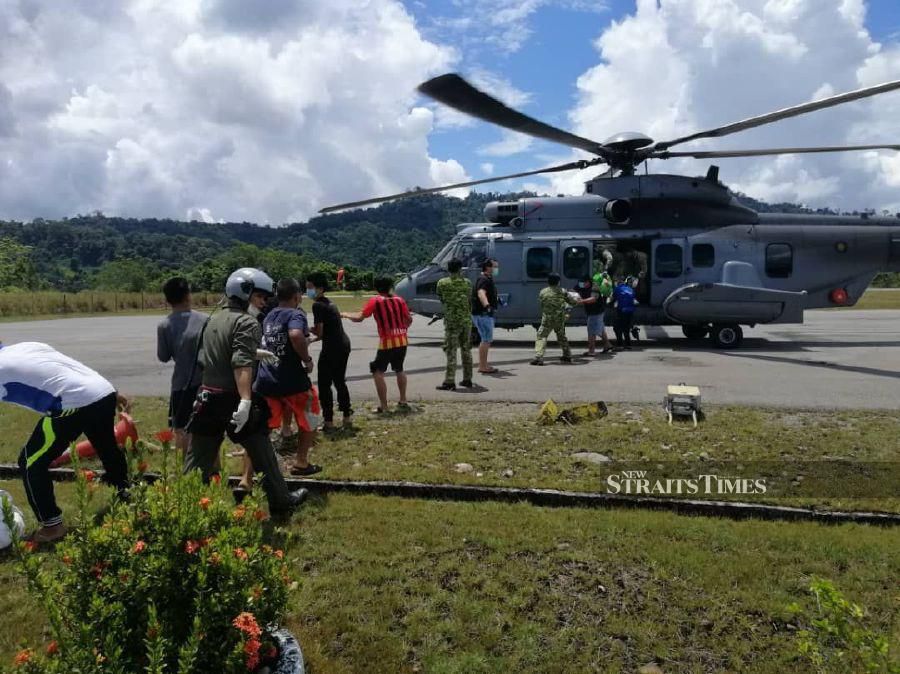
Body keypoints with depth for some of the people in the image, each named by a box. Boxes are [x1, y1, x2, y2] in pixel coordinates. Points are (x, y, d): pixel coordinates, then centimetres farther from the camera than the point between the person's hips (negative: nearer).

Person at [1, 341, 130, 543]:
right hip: (105, 392, 8)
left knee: (31, 463, 9)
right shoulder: (27, 346, 24)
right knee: (108, 448, 30)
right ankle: (124, 495, 51)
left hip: (75, 404, -8)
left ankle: (52, 526, 16)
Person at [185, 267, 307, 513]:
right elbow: (242, 364, -26)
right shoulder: (247, 322, -13)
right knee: (262, 454, 9)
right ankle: (280, 500, 22)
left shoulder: (216, 318, 13)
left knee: (198, 458, 13)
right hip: (233, 399, -7)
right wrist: (245, 401, -34)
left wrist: (257, 353, 34)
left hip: (208, 396, 7)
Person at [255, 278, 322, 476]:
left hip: (265, 381, 6)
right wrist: (307, 359, -17)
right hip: (292, 380, -6)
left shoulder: (269, 317, 14)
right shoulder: (296, 314, -10)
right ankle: (300, 462, 24)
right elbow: (296, 335, -31)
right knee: (310, 419, 18)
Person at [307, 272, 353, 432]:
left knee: (324, 385, 1)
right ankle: (347, 419, 24)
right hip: (344, 344, 9)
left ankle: (329, 422, 4)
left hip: (332, 348, -9)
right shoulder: (330, 303, 16)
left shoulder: (318, 305, -12)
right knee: (339, 382, 19)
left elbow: (319, 332, -15)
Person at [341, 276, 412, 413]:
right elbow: (409, 319, 10)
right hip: (402, 341, 5)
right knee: (399, 369, 24)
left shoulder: (375, 301, -5)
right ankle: (403, 402, 27)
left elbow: (359, 318, -8)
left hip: (387, 342, -5)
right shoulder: (399, 300, 7)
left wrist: (345, 314, 9)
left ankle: (384, 407, -1)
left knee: (378, 372, 4)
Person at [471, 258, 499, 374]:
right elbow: (481, 293, -36)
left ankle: (483, 365, 25)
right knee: (486, 340, -8)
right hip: (482, 314, -11)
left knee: (486, 340, 17)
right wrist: (487, 305, -53)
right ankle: (483, 367, -4)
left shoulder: (488, 279, 18)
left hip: (486, 314, 11)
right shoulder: (484, 280, -16)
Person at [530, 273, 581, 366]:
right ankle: (567, 355, 32)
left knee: (541, 337, -1)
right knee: (562, 336, 22)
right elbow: (572, 302, 8)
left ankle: (538, 357, -17)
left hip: (547, 319, -3)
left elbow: (540, 303, 10)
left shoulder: (543, 292, -2)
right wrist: (580, 301, 30)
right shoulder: (562, 292, 1)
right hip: (560, 319, 3)